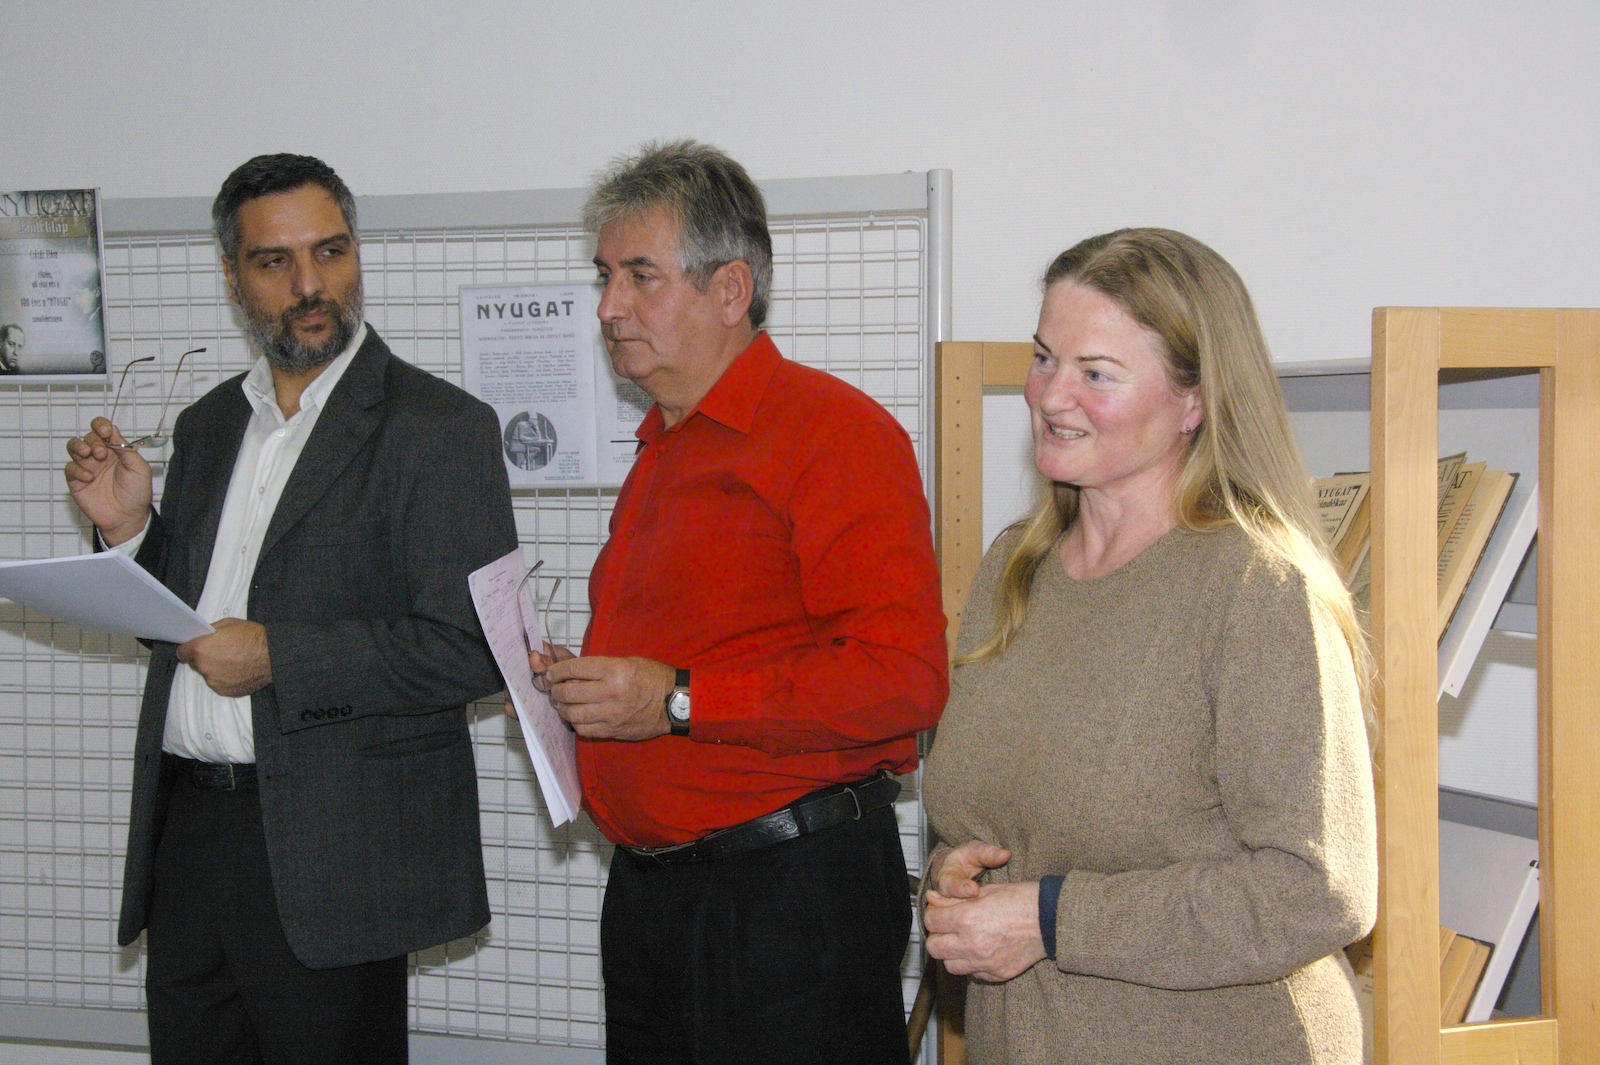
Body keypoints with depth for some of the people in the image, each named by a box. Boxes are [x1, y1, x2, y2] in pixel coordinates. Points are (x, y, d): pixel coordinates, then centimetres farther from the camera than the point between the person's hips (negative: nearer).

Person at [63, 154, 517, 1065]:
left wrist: (278, 657, -20)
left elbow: (475, 646, -15)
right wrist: (132, 528, 2)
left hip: (327, 851, -6)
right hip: (187, 828, 6)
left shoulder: (438, 427, -7)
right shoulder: (211, 424, 15)